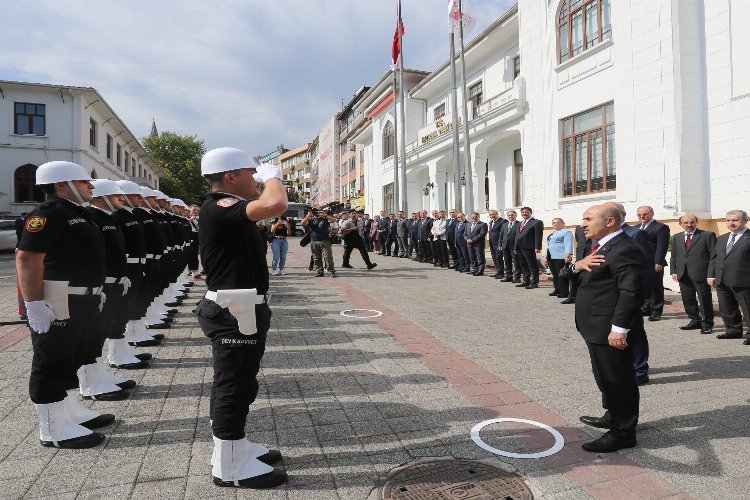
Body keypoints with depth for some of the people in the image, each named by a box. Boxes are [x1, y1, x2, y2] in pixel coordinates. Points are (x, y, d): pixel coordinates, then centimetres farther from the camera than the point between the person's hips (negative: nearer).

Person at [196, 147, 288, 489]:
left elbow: (264, 207, 30)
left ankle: (233, 447, 36)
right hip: (234, 313, -11)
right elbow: (275, 205, -34)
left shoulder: (227, 208, 13)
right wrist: (272, 176, -17)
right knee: (234, 385, 0)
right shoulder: (220, 208, -19)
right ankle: (228, 466, 15)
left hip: (239, 310, 11)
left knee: (235, 383, 20)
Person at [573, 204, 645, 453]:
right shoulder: (602, 247, 16)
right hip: (597, 328, 11)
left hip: (611, 331, -10)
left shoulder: (624, 250, -18)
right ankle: (613, 416, 39)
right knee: (606, 377, 23)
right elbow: (579, 280, 18)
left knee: (617, 379, 2)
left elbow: (630, 292, -25)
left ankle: (622, 432, 16)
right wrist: (578, 265, -4)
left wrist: (619, 328, -28)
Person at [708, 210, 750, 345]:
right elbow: (713, 257, 17)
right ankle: (734, 331, 29)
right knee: (727, 309, 15)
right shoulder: (722, 239, 17)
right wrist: (711, 275, 9)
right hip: (721, 282, 7)